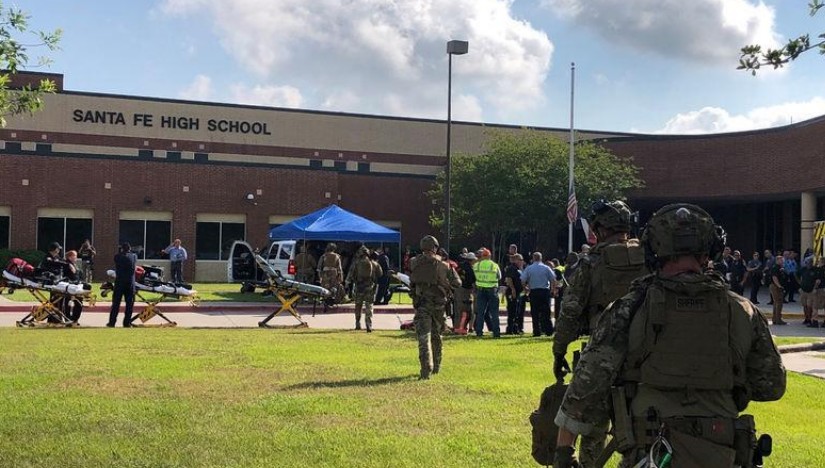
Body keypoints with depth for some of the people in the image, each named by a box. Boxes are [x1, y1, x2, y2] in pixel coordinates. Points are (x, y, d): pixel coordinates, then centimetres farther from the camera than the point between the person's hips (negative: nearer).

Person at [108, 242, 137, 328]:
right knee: (129, 304, 5)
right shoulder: (134, 256, 3)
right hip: (130, 282, 0)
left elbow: (116, 268, 14)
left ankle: (112, 322, 5)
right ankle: (127, 323, 4)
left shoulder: (117, 256, 1)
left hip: (119, 282, 0)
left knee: (116, 303, 5)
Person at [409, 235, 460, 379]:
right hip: (438, 304, 1)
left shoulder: (414, 263, -3)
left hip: (421, 304, -1)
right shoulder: (443, 265, -5)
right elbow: (457, 282, 0)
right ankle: (436, 366, 30)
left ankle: (426, 368, -20)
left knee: (423, 336, -5)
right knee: (436, 335, 18)